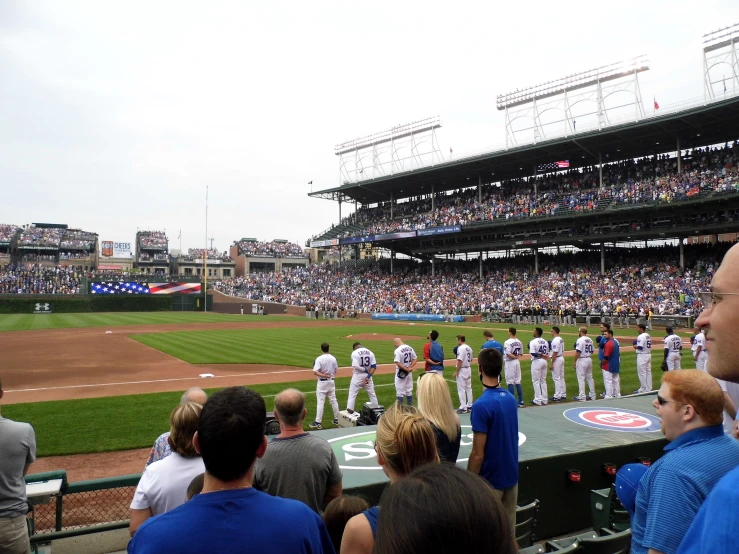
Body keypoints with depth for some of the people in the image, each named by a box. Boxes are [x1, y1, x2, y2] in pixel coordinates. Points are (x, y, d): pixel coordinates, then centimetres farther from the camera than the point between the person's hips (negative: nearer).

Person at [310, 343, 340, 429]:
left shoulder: (319, 359, -15)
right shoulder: (333, 358, 0)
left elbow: (315, 372, -23)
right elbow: (336, 370, 10)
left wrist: (324, 375, -18)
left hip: (322, 382, -5)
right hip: (331, 381, 5)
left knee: (320, 402, -3)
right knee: (333, 401, 14)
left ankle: (318, 422, -3)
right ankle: (337, 419, 21)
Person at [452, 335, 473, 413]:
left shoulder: (461, 348, -17)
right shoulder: (469, 348, 9)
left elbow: (460, 361, -21)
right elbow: (471, 360, 17)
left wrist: (456, 372, -17)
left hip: (462, 370, -9)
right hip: (468, 369, 9)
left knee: (461, 389, -4)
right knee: (468, 388, 14)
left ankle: (463, 408, -4)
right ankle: (469, 406, 21)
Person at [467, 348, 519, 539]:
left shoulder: (481, 405, -22)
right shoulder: (510, 398, 1)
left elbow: (478, 454, -21)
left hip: (491, 480, -7)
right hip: (511, 475, 7)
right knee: (509, 529, 17)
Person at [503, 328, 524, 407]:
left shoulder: (507, 342, -16)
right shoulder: (519, 342, 7)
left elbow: (508, 354, -24)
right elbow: (521, 354, 12)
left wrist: (515, 357, -12)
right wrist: (517, 357, 3)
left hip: (510, 362, -7)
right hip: (517, 362, 7)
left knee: (510, 382, -1)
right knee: (518, 382, 11)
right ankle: (521, 401, 13)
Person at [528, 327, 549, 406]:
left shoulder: (533, 342, -13)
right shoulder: (545, 342, 9)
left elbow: (533, 353, -22)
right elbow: (547, 353, 11)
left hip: (536, 362, -7)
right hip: (544, 361, 7)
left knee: (536, 381, 0)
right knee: (543, 381, 15)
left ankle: (538, 400, -1)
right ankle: (544, 399, 17)